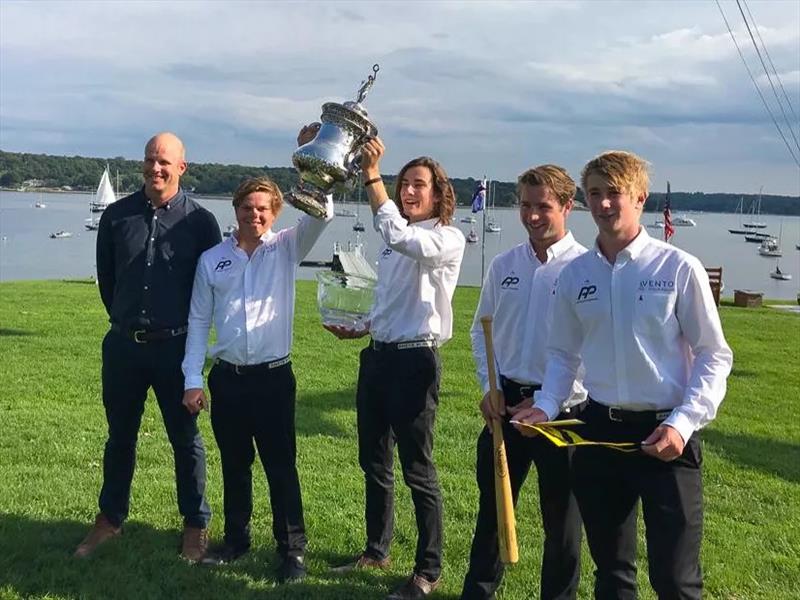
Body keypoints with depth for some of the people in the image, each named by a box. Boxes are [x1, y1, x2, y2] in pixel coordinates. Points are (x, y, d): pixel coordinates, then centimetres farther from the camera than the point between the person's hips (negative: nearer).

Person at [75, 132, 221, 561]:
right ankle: (110, 519, 32)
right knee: (120, 435, 16)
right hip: (123, 345, 3)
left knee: (185, 438, 8)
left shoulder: (199, 221, -6)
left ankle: (196, 526, 21)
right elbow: (106, 276, 14)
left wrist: (189, 328, 6)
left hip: (175, 347, -3)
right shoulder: (117, 215, 2)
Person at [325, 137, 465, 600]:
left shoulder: (449, 240, -8)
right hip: (377, 355, 8)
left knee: (417, 469, 0)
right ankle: (377, 550, 32)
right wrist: (358, 330, 9)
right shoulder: (395, 243, 15)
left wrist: (372, 177, -27)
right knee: (373, 462, 16)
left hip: (415, 360, -8)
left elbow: (400, 237, -29)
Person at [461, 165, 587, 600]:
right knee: (492, 503, 16)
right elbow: (482, 330, 13)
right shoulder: (503, 265, 5)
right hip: (505, 401, 4)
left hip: (561, 407, -4)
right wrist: (489, 388, 1)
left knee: (561, 516, 11)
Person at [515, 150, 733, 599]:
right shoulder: (576, 274, 5)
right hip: (600, 431, 4)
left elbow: (714, 355, -6)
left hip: (665, 436, -4)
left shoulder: (679, 268, -8)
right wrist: (546, 406, -4)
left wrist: (683, 423, -16)